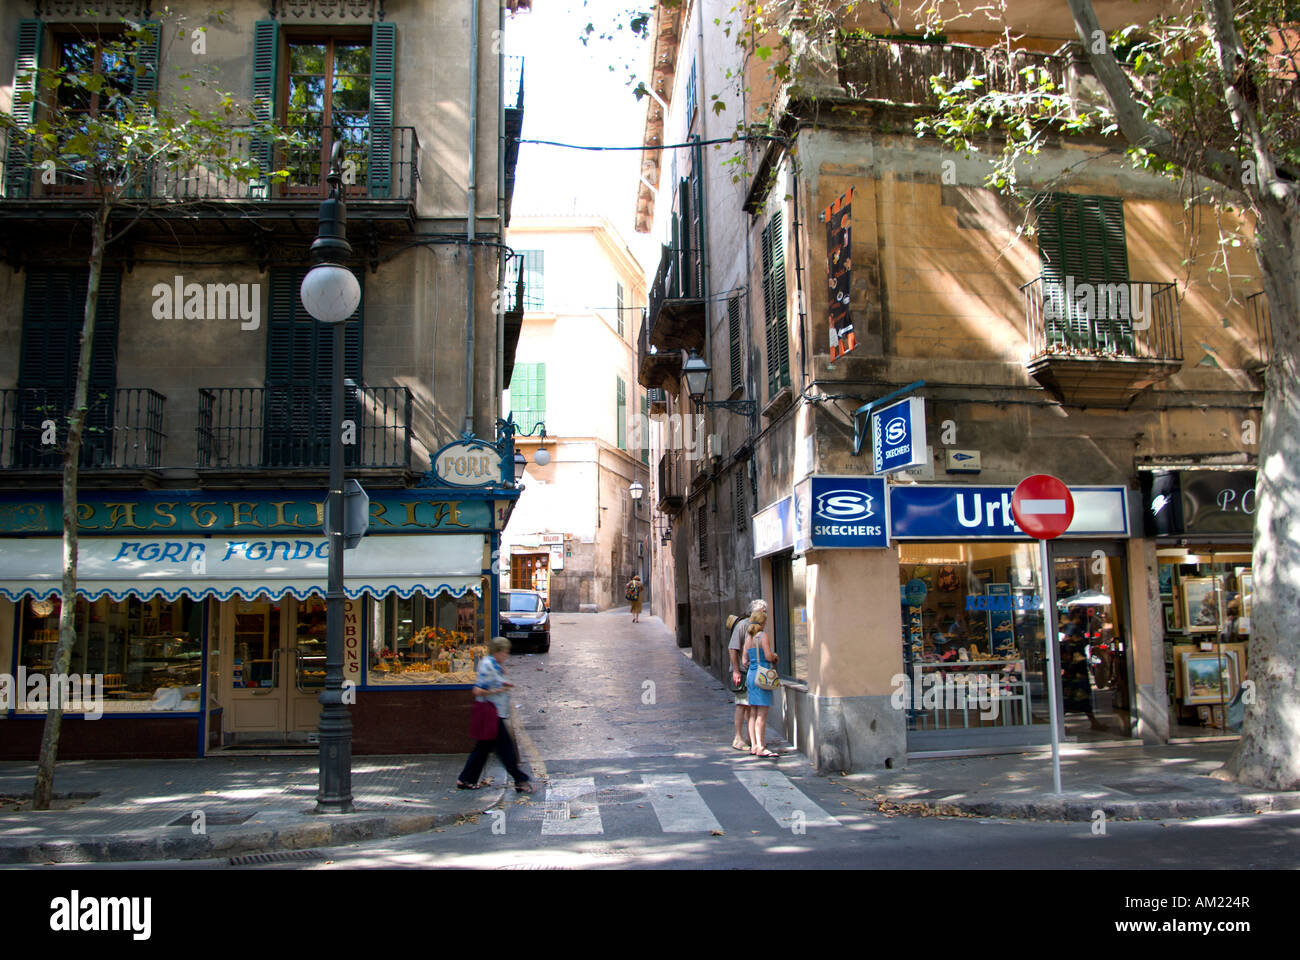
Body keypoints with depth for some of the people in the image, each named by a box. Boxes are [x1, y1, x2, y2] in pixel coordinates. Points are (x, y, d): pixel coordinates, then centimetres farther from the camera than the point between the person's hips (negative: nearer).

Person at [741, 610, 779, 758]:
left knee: (753, 713, 10)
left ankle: (754, 745, 13)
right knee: (762, 713, -7)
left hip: (751, 674, 8)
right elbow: (769, 657, -17)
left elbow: (744, 661, 13)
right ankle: (760, 748, -8)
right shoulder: (763, 636, -10)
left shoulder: (748, 638, 12)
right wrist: (775, 655, 4)